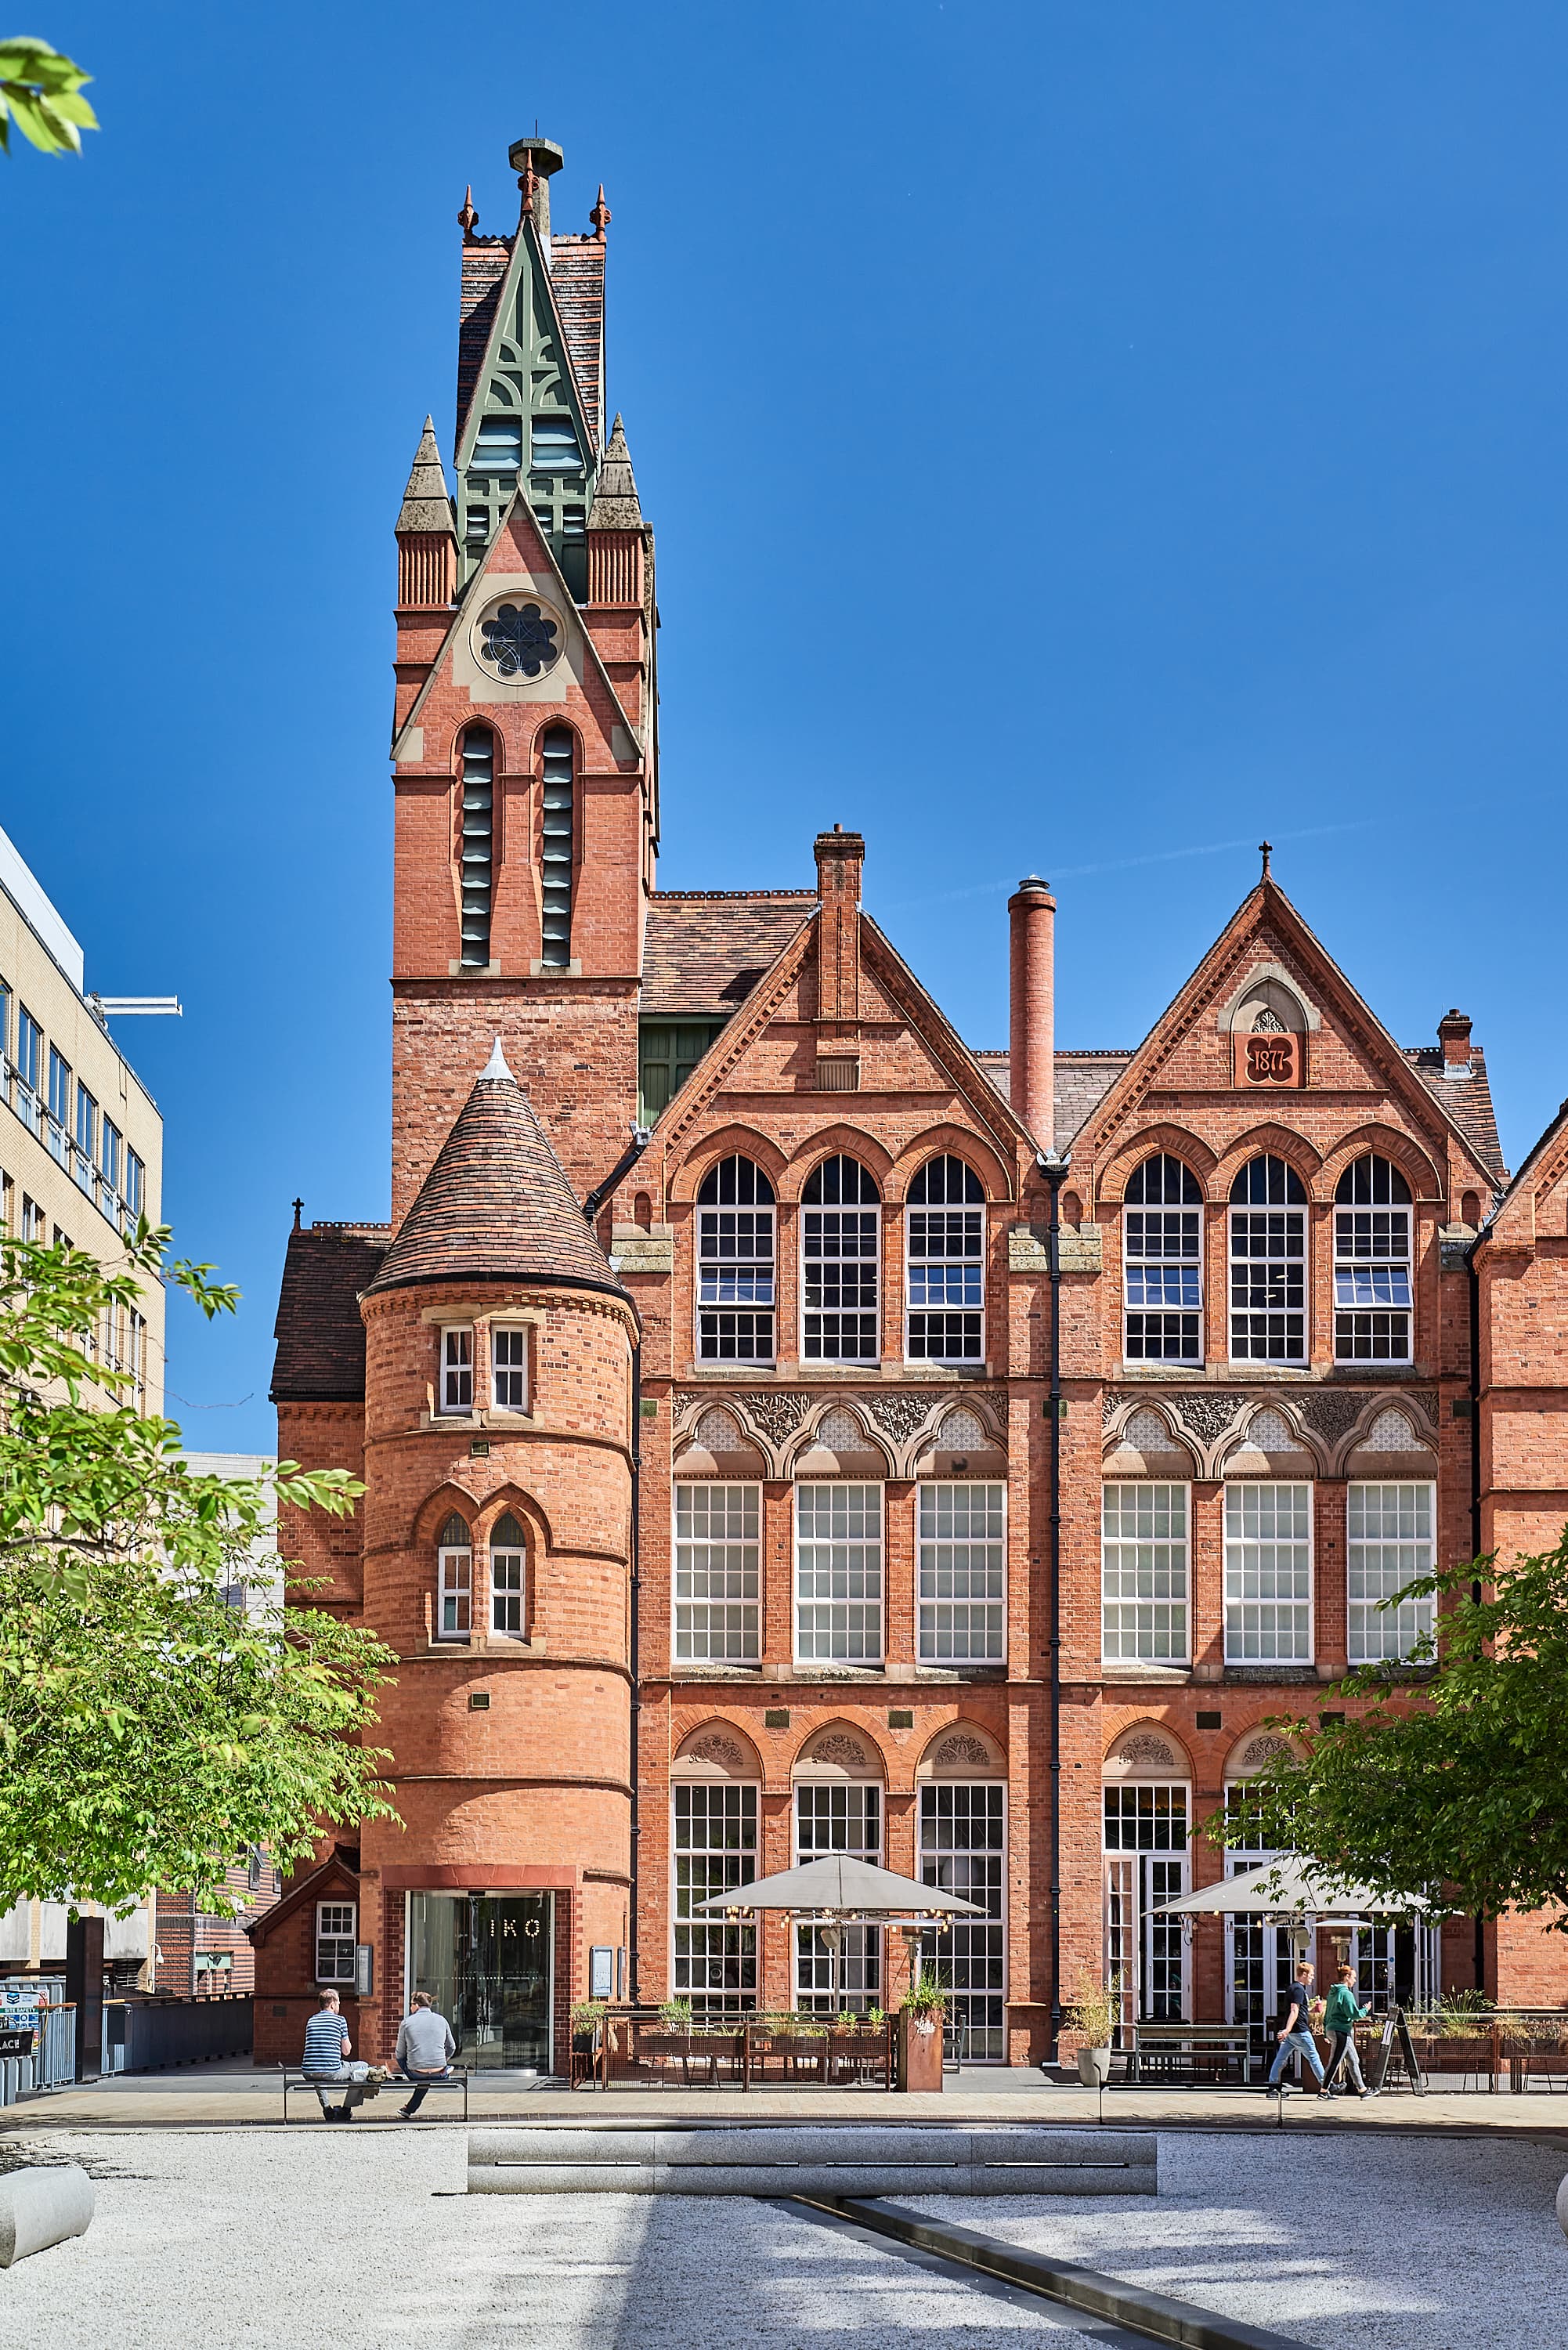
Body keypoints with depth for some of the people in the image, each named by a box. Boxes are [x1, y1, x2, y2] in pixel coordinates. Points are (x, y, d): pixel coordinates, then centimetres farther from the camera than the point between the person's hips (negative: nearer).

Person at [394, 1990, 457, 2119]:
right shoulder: (441, 2020, 5)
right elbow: (452, 2048, 13)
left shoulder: (407, 2022, -2)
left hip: (415, 2073, -2)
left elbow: (400, 2054, 5)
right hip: (439, 2075, 2)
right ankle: (410, 2110, 36)